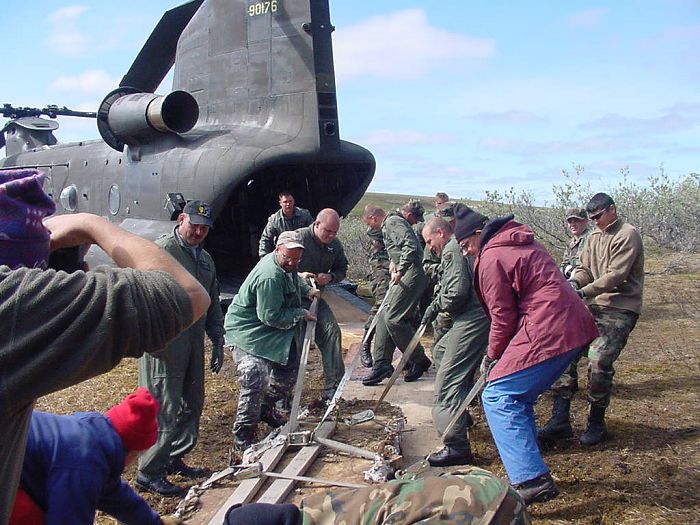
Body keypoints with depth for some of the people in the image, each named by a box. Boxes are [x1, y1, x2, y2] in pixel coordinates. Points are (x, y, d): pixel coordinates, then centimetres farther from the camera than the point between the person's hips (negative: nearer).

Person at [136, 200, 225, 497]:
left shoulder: (205, 259, 17)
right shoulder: (162, 250, -9)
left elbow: (213, 305, 23)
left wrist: (218, 341, 19)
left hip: (193, 345, 8)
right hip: (164, 346, -8)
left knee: (192, 405, 13)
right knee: (165, 408, -5)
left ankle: (174, 460, 29)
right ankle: (148, 473, 7)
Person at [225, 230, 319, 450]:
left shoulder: (286, 267, 1)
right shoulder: (269, 277, -31)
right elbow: (271, 317, -27)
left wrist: (307, 290, 11)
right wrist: (301, 314, -16)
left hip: (271, 332, 10)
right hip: (247, 331, -10)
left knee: (288, 370, 18)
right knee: (255, 380, -20)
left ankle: (267, 409, 38)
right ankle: (243, 435, -7)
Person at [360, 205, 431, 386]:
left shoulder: (393, 222, -9)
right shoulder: (388, 225, 23)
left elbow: (410, 245, -23)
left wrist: (400, 271, -22)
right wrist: (394, 261, 13)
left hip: (411, 275, -11)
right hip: (406, 276, 11)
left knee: (393, 318, -13)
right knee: (384, 317, 7)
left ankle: (419, 360, 1)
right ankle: (382, 365, 8)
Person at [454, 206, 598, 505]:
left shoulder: (491, 259, -8)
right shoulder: (522, 243, 21)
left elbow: (503, 317, -8)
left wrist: (492, 356, 9)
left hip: (548, 332, -10)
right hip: (574, 327, 10)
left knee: (497, 396, -6)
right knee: (518, 397, 19)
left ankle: (532, 480, -13)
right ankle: (529, 468, 26)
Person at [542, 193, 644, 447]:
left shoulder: (628, 235, -9)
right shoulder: (594, 237, 16)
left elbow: (615, 276, -18)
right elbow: (584, 268, 12)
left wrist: (583, 292, -25)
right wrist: (574, 282, -12)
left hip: (620, 309, -7)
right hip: (595, 305, 8)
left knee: (599, 361, -17)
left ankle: (596, 423, 3)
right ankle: (560, 420, 1)